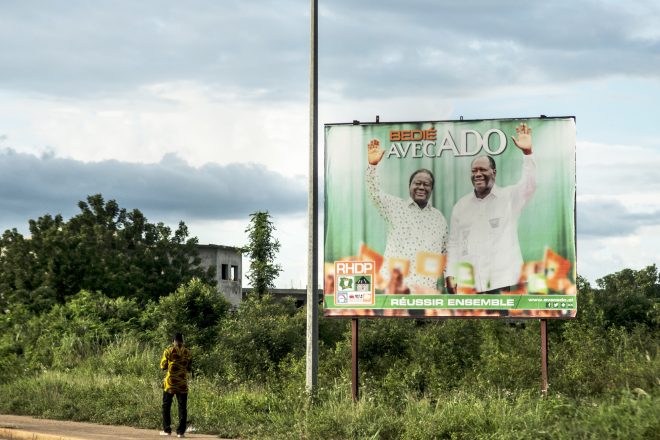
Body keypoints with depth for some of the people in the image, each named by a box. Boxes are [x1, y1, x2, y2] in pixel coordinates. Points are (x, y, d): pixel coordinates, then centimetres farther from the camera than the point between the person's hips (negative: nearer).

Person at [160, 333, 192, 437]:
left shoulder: (168, 351, -5)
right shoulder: (188, 352, 2)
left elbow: (163, 366, 1)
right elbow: (189, 369, 9)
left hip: (170, 383, -1)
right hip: (183, 384, 1)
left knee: (166, 406, 11)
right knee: (182, 407, 4)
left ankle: (167, 430, 10)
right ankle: (181, 431, 0)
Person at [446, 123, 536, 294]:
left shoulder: (509, 197, 6)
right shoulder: (461, 206, 15)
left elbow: (530, 184, -13)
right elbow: (454, 243, 15)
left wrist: (527, 152, -25)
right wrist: (450, 275, 6)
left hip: (501, 281, -3)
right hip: (467, 283, 3)